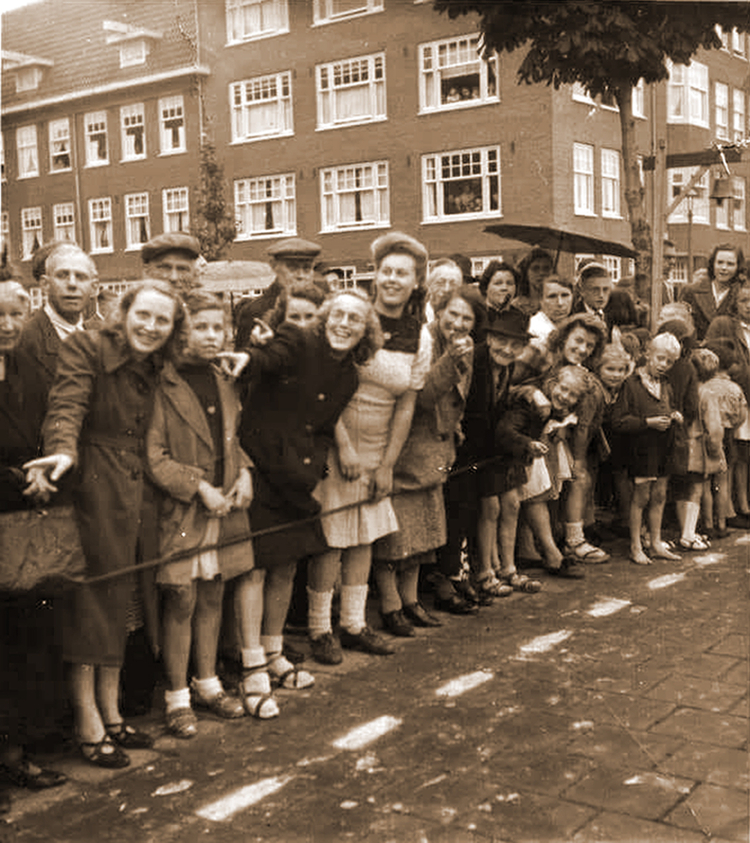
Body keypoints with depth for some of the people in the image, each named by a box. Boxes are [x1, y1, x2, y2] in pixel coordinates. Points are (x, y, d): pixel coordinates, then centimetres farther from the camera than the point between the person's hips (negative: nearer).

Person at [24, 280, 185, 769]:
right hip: (92, 485, -6)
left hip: (134, 490, 6)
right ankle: (88, 726, 9)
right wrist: (63, 452, -41)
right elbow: (67, 406, -23)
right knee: (90, 599, -1)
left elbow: (151, 441, 10)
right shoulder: (87, 349, -8)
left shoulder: (156, 367, 11)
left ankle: (111, 714, 25)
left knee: (119, 600, 13)